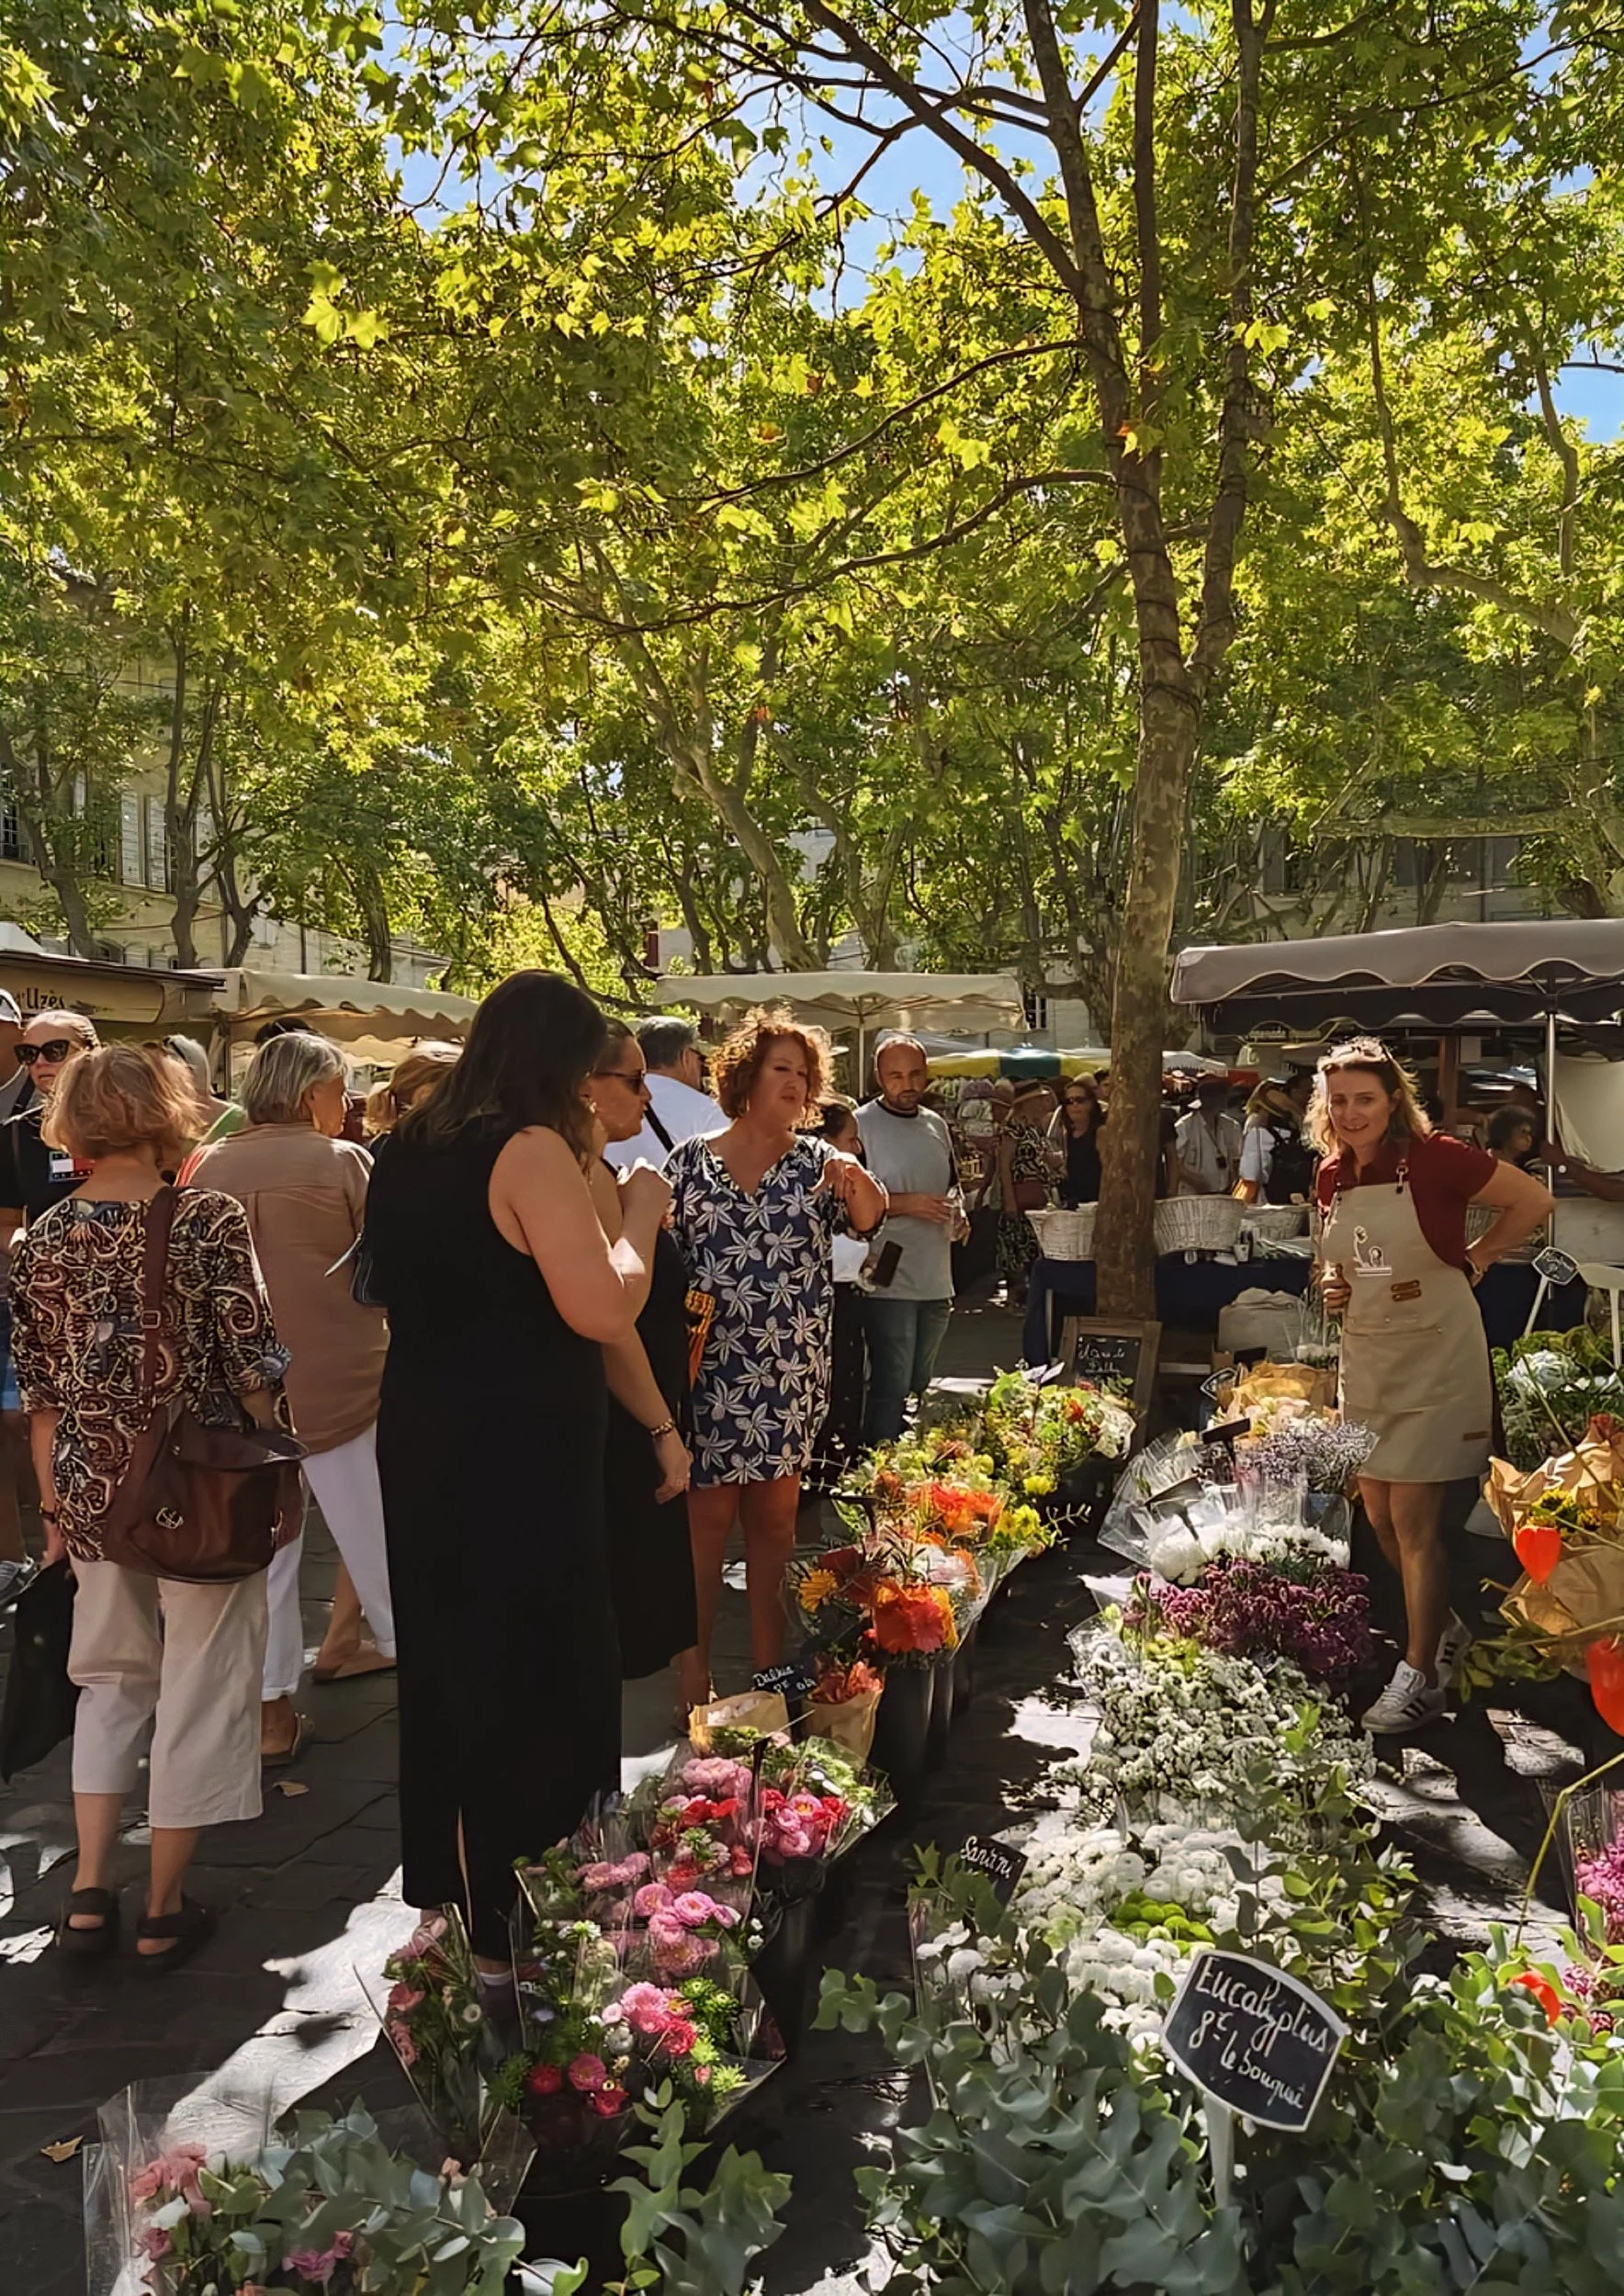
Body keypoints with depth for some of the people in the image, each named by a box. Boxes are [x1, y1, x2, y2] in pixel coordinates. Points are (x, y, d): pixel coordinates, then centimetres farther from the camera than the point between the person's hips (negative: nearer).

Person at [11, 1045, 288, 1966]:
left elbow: (40, 1387, 5)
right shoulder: (209, 1220, -13)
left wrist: (55, 1501, 15)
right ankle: (165, 1913, 21)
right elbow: (254, 1364, -13)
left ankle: (89, 1894, 23)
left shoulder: (46, 1236, 0)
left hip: (94, 1490, 5)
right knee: (198, 1688, 10)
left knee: (111, 1680, 22)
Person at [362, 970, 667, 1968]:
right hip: (520, 1461, -9)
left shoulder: (409, 1147, 8)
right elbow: (603, 1312, -24)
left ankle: (449, 1886, 39)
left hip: (424, 1448, 9)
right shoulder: (531, 1150, -18)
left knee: (447, 1665, 22)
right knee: (537, 1679, 6)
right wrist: (640, 1212, -8)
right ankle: (520, 1919, 20)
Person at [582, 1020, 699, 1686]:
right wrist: (665, 1431, -19)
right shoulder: (589, 1174, -18)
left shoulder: (592, 1169, 13)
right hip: (620, 1432, -10)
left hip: (614, 1427, 10)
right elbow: (610, 1325, -23)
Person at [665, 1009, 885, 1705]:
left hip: (791, 1370, 2)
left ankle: (770, 1668, 22)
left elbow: (868, 1220, -13)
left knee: (774, 1515, 9)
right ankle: (694, 1672, 12)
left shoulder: (816, 1159, 4)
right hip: (709, 1368, -1)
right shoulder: (689, 1160, 2)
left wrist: (857, 1184, -34)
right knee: (708, 1515, 0)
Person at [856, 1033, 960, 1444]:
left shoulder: (936, 1125, 13)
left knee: (919, 1385, 17)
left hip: (936, 1282, 7)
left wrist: (957, 1210, 6)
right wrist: (906, 1203, -20)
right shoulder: (862, 1124, -9)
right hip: (888, 1282, -7)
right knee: (891, 1389, -5)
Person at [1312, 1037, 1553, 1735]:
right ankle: (1446, 1627, 37)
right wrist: (1333, 1284, -1)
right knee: (1380, 1515, 13)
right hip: (1366, 1359, 7)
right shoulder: (1332, 1175, 3)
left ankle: (1421, 1672, 11)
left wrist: (1472, 1262, -8)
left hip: (1436, 1358, -6)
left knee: (1413, 1519, -4)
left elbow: (1533, 1201, -7)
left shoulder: (1433, 1156, -16)